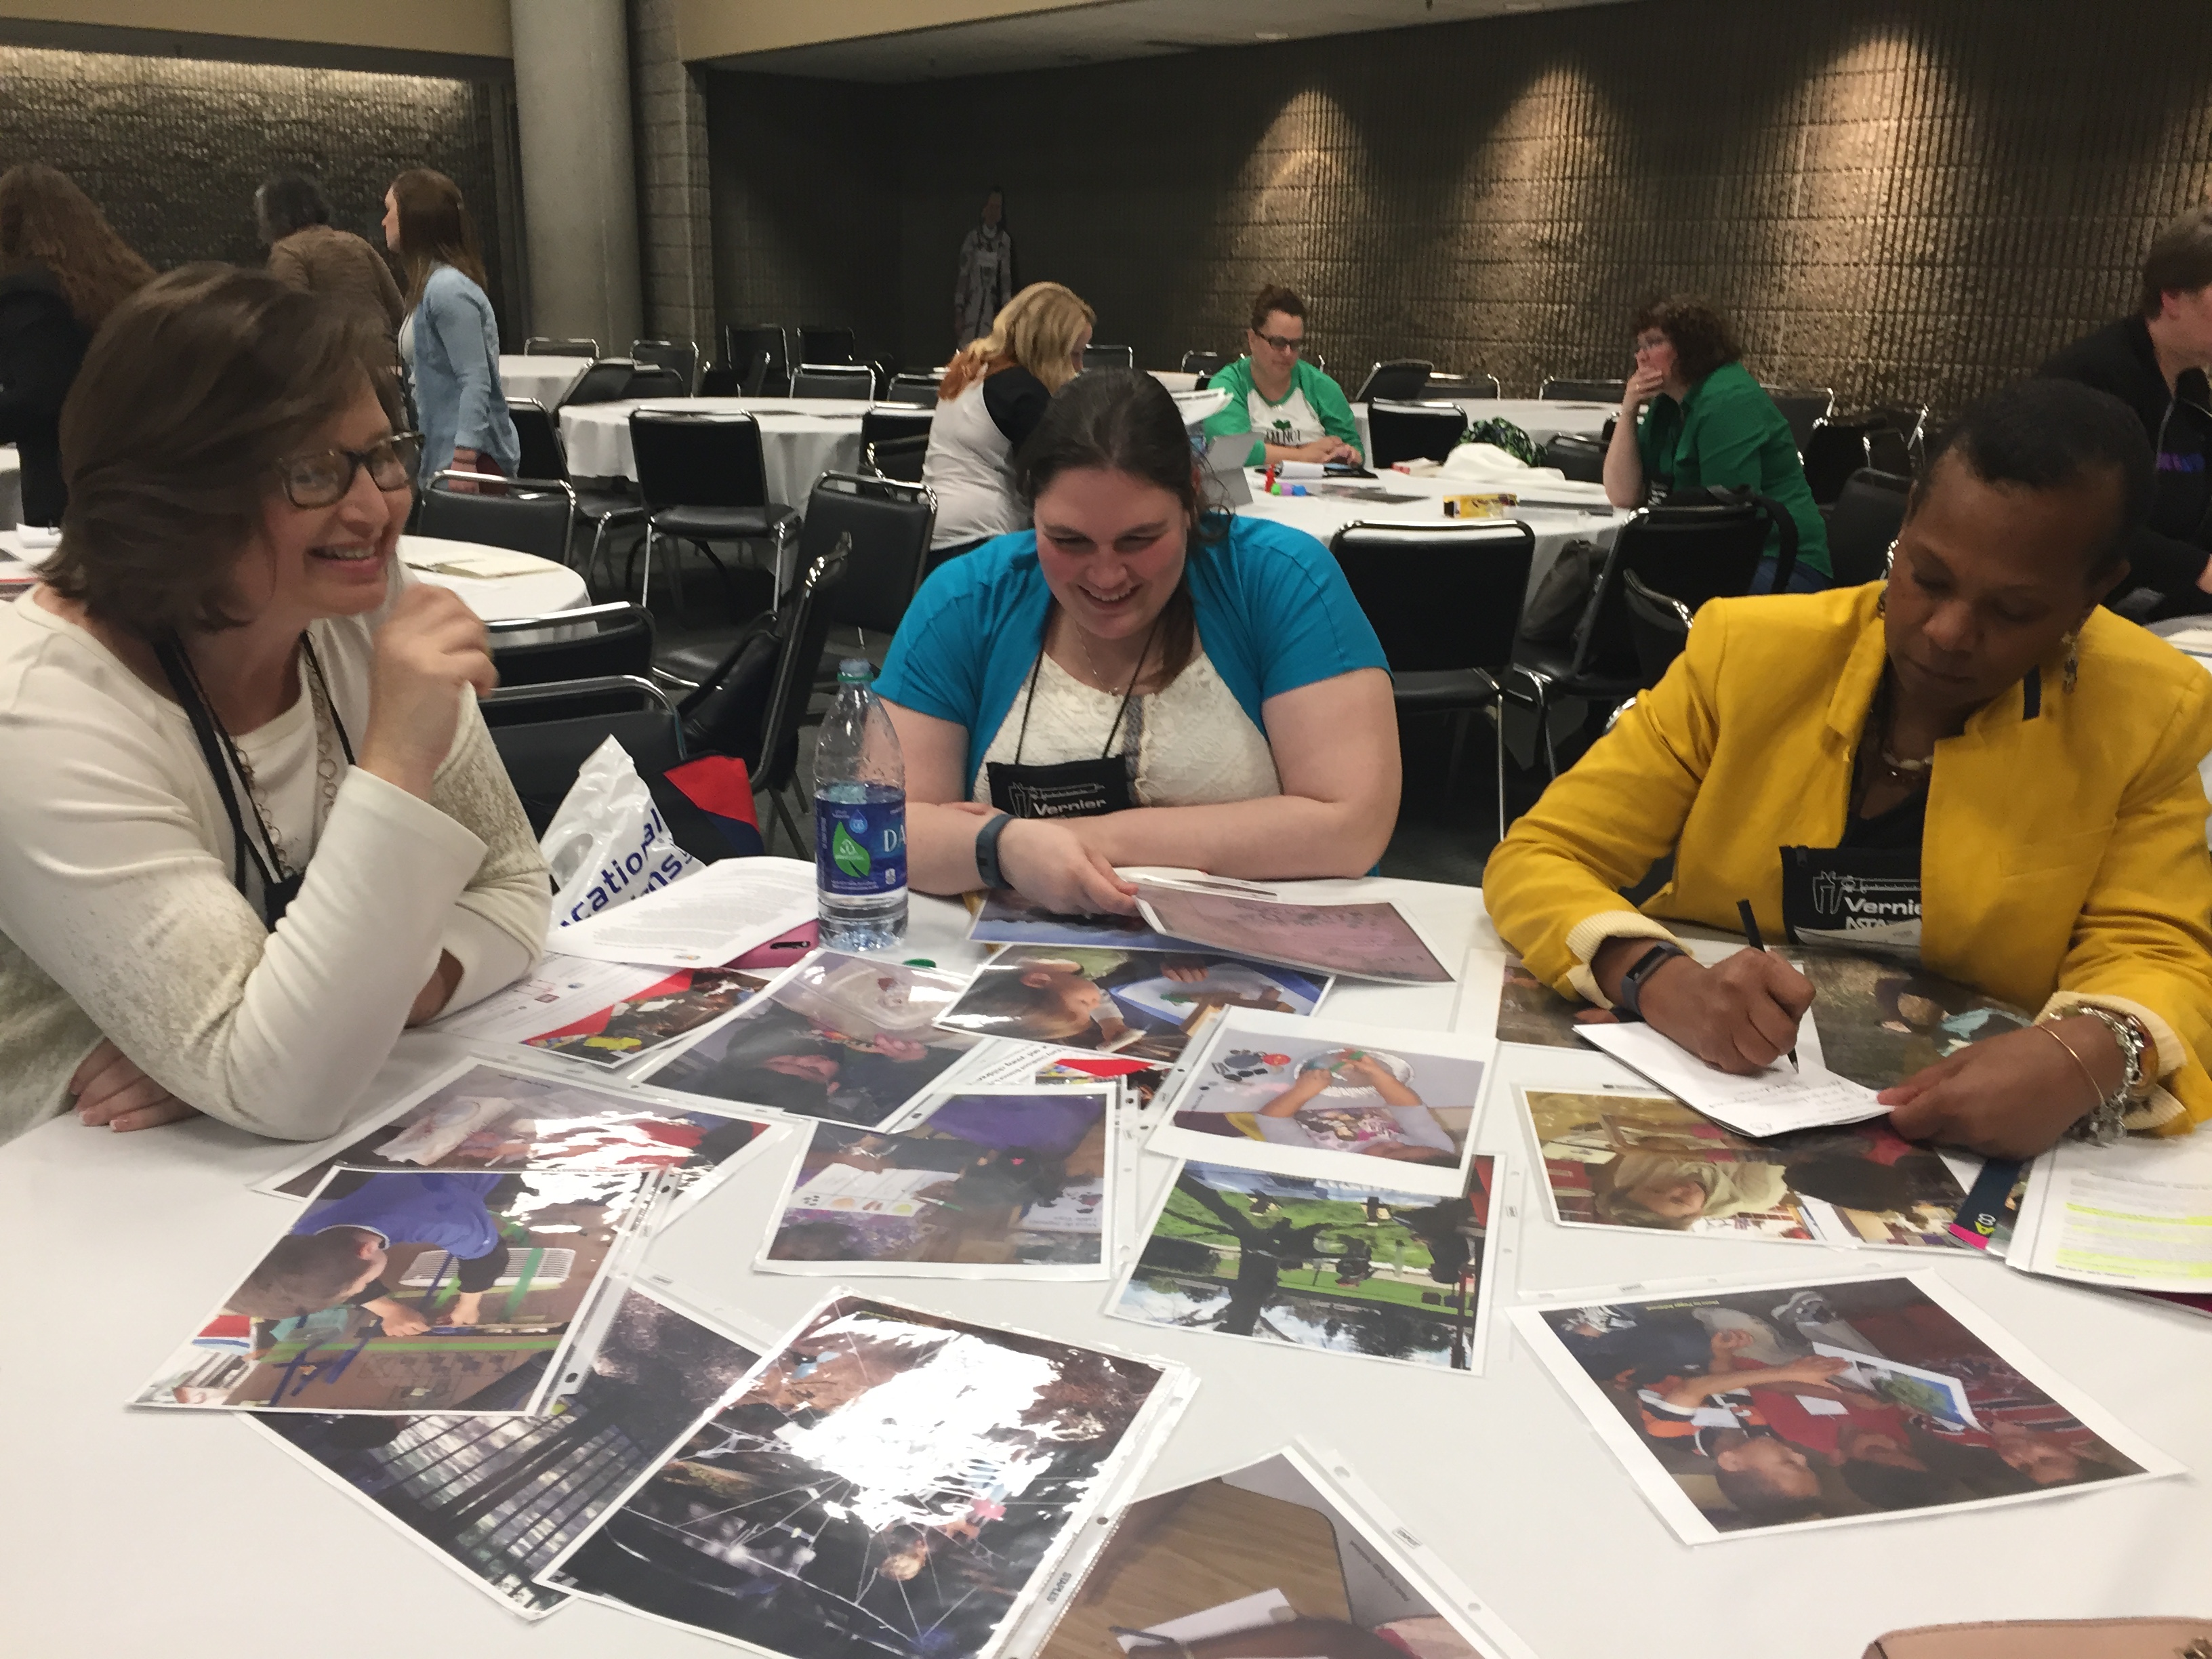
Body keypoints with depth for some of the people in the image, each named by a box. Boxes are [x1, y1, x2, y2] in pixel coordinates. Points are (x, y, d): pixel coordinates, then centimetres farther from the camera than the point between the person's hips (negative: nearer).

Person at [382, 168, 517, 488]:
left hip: (471, 458, -10)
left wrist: (464, 461, -26)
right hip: (443, 453, 10)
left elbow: (476, 381, -21)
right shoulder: (430, 285, 15)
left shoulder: (447, 289, -15)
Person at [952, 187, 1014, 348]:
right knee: (966, 350, -7)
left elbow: (1006, 277, 6)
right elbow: (962, 275, -1)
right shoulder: (972, 238, -1)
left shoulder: (1005, 241, 5)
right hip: (971, 303, -2)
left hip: (991, 307, 2)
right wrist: (958, 312, -4)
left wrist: (1006, 310, 2)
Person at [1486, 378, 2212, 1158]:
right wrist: (1658, 979, -29)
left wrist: (2089, 1057, -26)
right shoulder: (1746, 652, -8)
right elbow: (1534, 860, -9)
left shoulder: (2149, 715, -6)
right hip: (1704, 1107, -1)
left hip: (1968, 1151, 1)